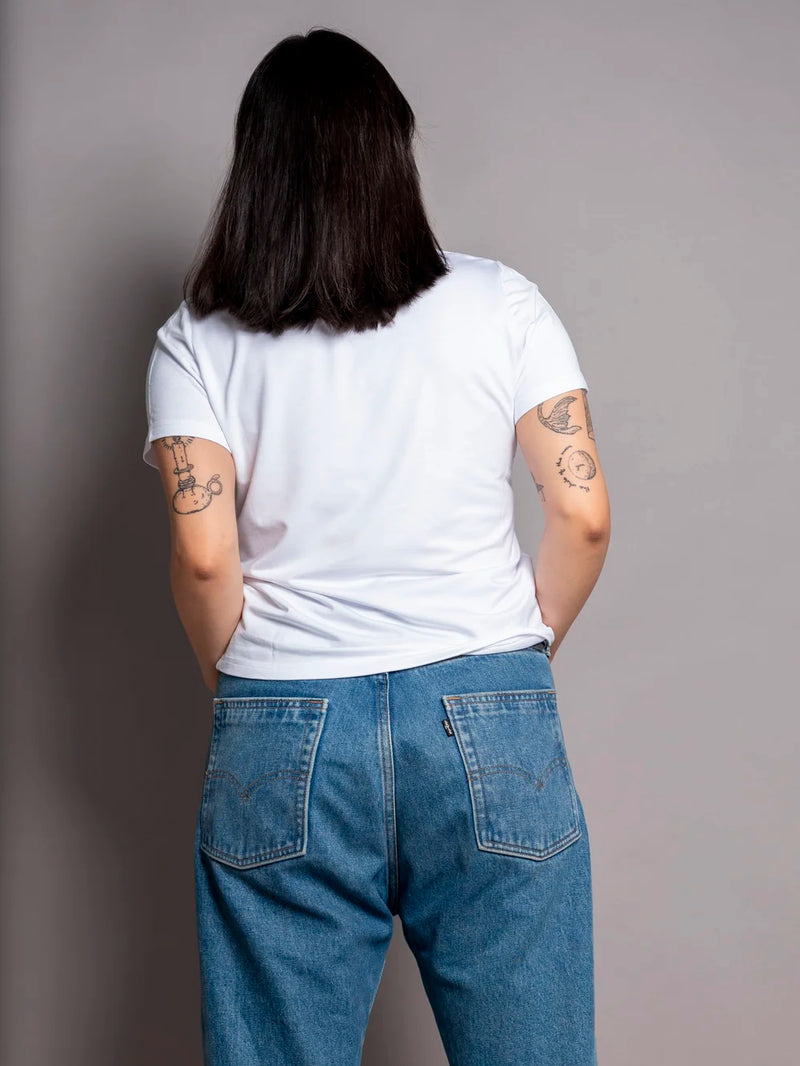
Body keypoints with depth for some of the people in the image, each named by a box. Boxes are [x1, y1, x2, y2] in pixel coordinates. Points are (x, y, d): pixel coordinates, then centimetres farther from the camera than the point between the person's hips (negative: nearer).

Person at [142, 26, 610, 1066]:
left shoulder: (195, 343, 1)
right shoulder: (500, 303, 1)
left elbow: (204, 556, -7)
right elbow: (584, 517, -2)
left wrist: (235, 678, 11)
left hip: (283, 741, 1)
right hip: (490, 728, 0)